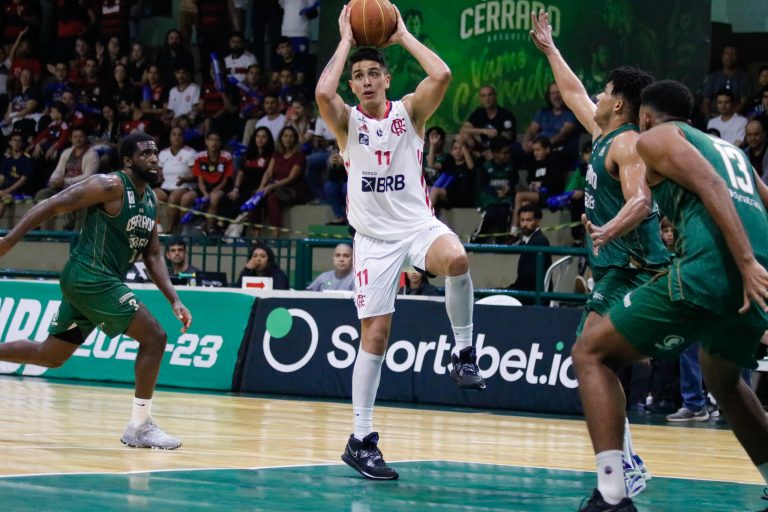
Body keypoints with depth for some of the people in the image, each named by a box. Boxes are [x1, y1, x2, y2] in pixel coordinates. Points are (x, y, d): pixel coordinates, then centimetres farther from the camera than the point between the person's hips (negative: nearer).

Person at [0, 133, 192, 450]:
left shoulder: (151, 200, 14)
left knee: (50, 356, 16)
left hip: (95, 282, 9)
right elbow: (52, 206, -14)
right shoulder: (111, 186, -13)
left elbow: (152, 254, 17)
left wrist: (174, 300, 6)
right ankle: (139, 427, -7)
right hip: (90, 277, -9)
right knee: (154, 337, -11)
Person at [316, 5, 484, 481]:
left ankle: (464, 352, -16)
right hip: (374, 237, 1)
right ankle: (362, 438, 7)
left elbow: (442, 75, -16)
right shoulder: (346, 120, 3)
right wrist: (346, 40, -8)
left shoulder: (409, 111, 3)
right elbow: (323, 92, -20)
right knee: (374, 334, -2)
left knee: (456, 260, -36)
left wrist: (402, 35, -5)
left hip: (418, 223, -1)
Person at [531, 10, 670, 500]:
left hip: (634, 266, -10)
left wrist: (609, 230, -44)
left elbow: (640, 202, -26)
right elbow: (574, 94, 33)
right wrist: (549, 48, 40)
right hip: (617, 265, 10)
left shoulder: (628, 143, -12)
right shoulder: (603, 134, 16)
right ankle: (625, 463, 14)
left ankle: (625, 465, -19)